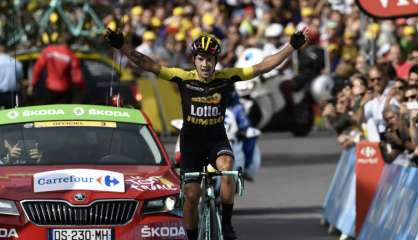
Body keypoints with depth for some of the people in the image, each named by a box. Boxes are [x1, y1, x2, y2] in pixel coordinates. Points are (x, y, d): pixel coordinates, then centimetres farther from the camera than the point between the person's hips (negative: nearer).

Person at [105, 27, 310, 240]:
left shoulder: (226, 77, -12)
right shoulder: (184, 78, -14)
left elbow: (262, 67, -13)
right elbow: (150, 66, -18)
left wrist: (292, 46, -18)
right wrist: (122, 46, -28)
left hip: (217, 140, -1)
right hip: (191, 142, 1)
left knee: (227, 167, -31)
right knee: (191, 195, -2)